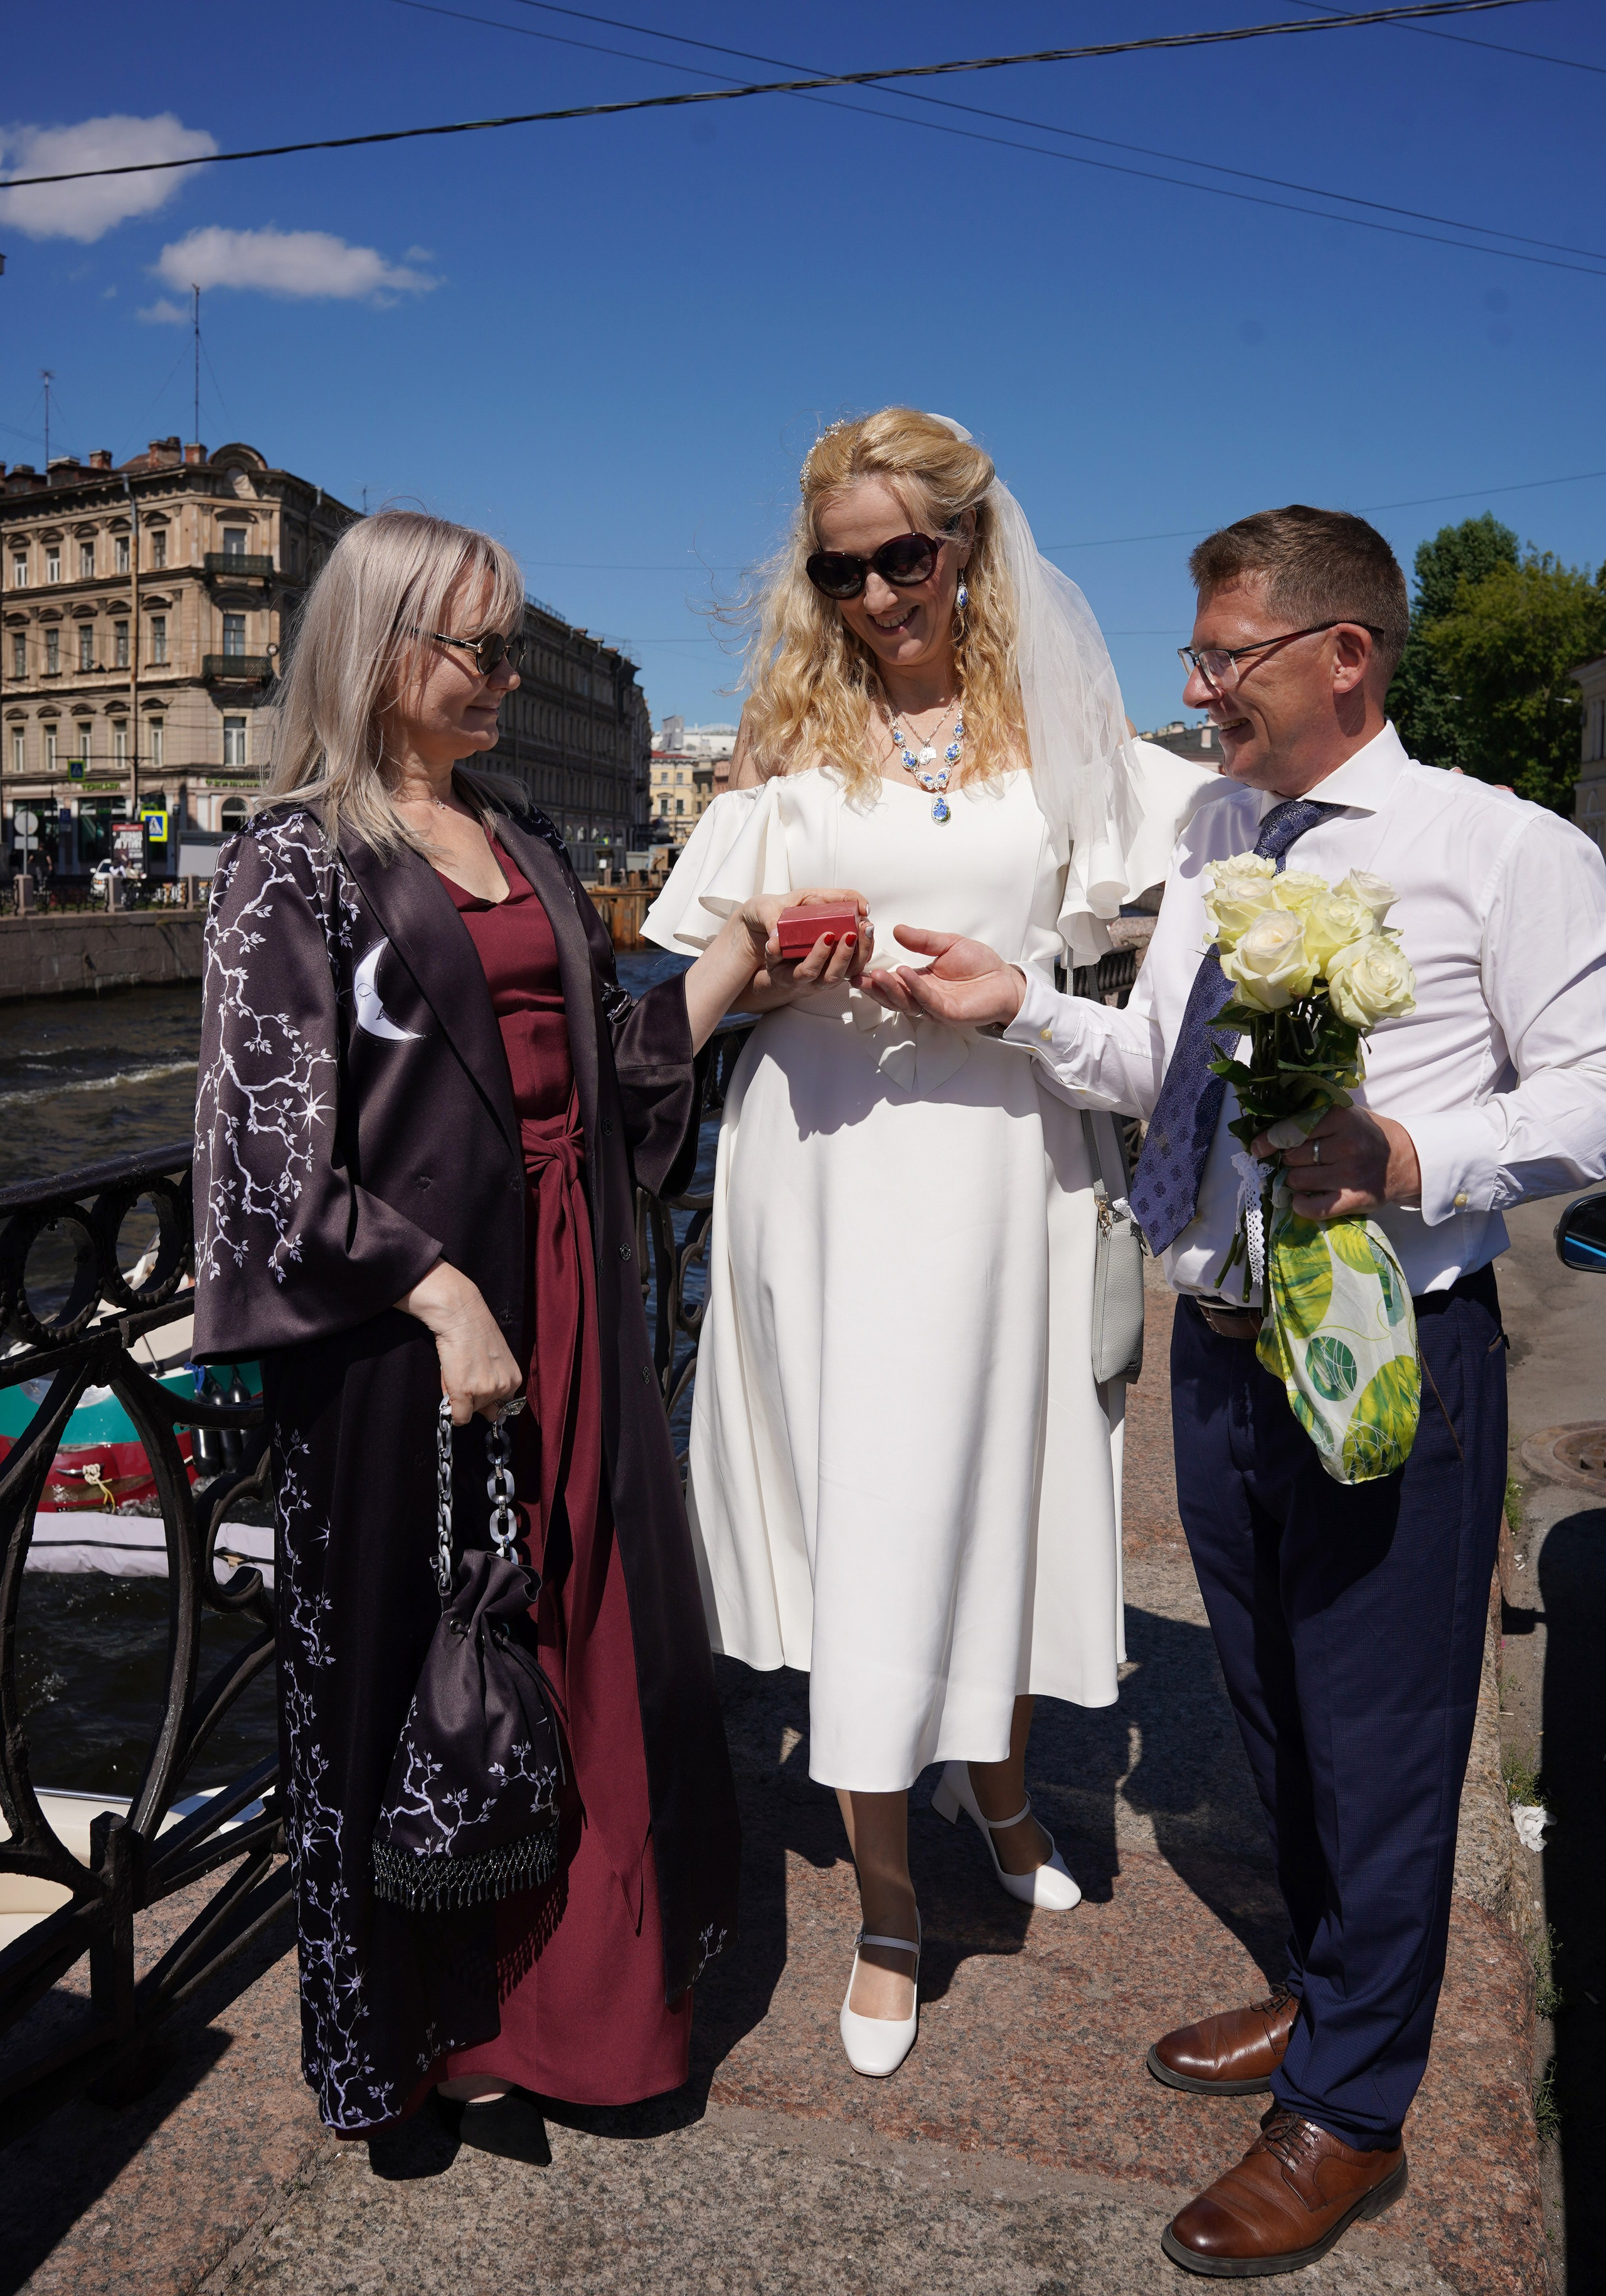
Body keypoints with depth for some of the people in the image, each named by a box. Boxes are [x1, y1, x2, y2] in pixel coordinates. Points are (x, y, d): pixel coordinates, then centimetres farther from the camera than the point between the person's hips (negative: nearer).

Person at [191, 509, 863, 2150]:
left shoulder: (524, 839, 13)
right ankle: (439, 2029, 29)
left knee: (584, 1629, 13)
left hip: (567, 1293, 6)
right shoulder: (296, 857, -6)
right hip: (410, 1312, -6)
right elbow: (277, 1126, -13)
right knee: (423, 1648, 7)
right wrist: (442, 1298, -19)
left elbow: (611, 1058, 15)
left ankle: (567, 1980, 35)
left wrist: (731, 970, 0)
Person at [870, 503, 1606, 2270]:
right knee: (1270, 1706, 22)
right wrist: (1024, 1008, -1)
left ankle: (1347, 2117, 31)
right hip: (1222, 1345, 7)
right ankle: (1325, 1995, 48)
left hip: (1395, 1355, -6)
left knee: (1376, 1732, 8)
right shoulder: (1214, 838, 10)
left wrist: (1407, 1159, -26)